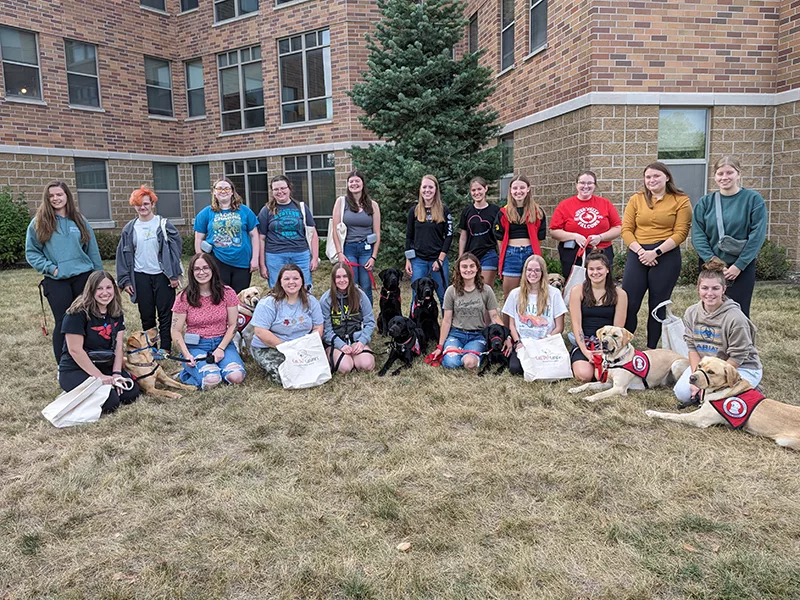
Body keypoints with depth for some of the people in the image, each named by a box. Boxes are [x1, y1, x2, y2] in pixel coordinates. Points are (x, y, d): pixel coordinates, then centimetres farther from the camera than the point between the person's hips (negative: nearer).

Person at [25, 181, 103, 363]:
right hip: (56, 281, -2)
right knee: (63, 323, -1)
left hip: (84, 276, 2)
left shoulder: (79, 221, 8)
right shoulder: (39, 223, 1)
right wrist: (50, 268, -10)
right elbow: (31, 252, 3)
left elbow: (93, 251, 10)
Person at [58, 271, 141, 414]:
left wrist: (116, 373, -13)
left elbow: (119, 345, 0)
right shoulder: (78, 313, -19)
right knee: (110, 403, -23)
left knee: (131, 393, -11)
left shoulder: (116, 312, 2)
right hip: (75, 369, -6)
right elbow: (75, 350, -21)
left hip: (106, 366, 6)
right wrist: (99, 376, -20)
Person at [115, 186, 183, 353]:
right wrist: (125, 280, 5)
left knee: (165, 314, 1)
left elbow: (176, 248, -5)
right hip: (140, 277, 3)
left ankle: (165, 349, 8)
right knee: (146, 315, 9)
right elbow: (123, 254, 10)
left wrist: (175, 274, -10)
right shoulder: (129, 229, 7)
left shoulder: (164, 224, -1)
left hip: (162, 275, -3)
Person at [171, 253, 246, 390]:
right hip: (195, 346, -2)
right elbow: (176, 331, -1)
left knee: (236, 377, -26)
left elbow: (233, 325, 2)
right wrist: (187, 355, -15)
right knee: (211, 380, -29)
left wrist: (221, 348, -11)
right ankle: (195, 370, 6)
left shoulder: (227, 293, 0)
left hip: (222, 342, 2)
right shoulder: (184, 298, -3)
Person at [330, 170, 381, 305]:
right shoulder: (341, 201, 2)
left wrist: (373, 257, -1)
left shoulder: (372, 205, 6)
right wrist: (340, 253, -7)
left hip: (366, 248, 1)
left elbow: (377, 233, 6)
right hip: (348, 248, -1)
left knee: (366, 288, 2)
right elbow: (335, 230, 0)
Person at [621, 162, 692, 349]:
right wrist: (640, 251, -12)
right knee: (628, 303, -4)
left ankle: (652, 349, 16)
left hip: (666, 256, -2)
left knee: (658, 305, 6)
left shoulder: (680, 200, 3)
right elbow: (626, 229, 3)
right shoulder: (636, 199, 10)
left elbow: (680, 233, -6)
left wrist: (655, 252, -16)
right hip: (637, 255, 2)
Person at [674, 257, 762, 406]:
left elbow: (737, 358, -20)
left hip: (742, 368, -4)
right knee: (682, 392, -15)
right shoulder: (691, 313, -7)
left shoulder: (735, 317, -24)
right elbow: (692, 348, -4)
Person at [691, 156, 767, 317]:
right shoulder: (705, 202, 3)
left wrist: (739, 265, -14)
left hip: (742, 268, -2)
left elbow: (757, 235, -8)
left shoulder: (753, 199, -2)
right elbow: (698, 235, -4)